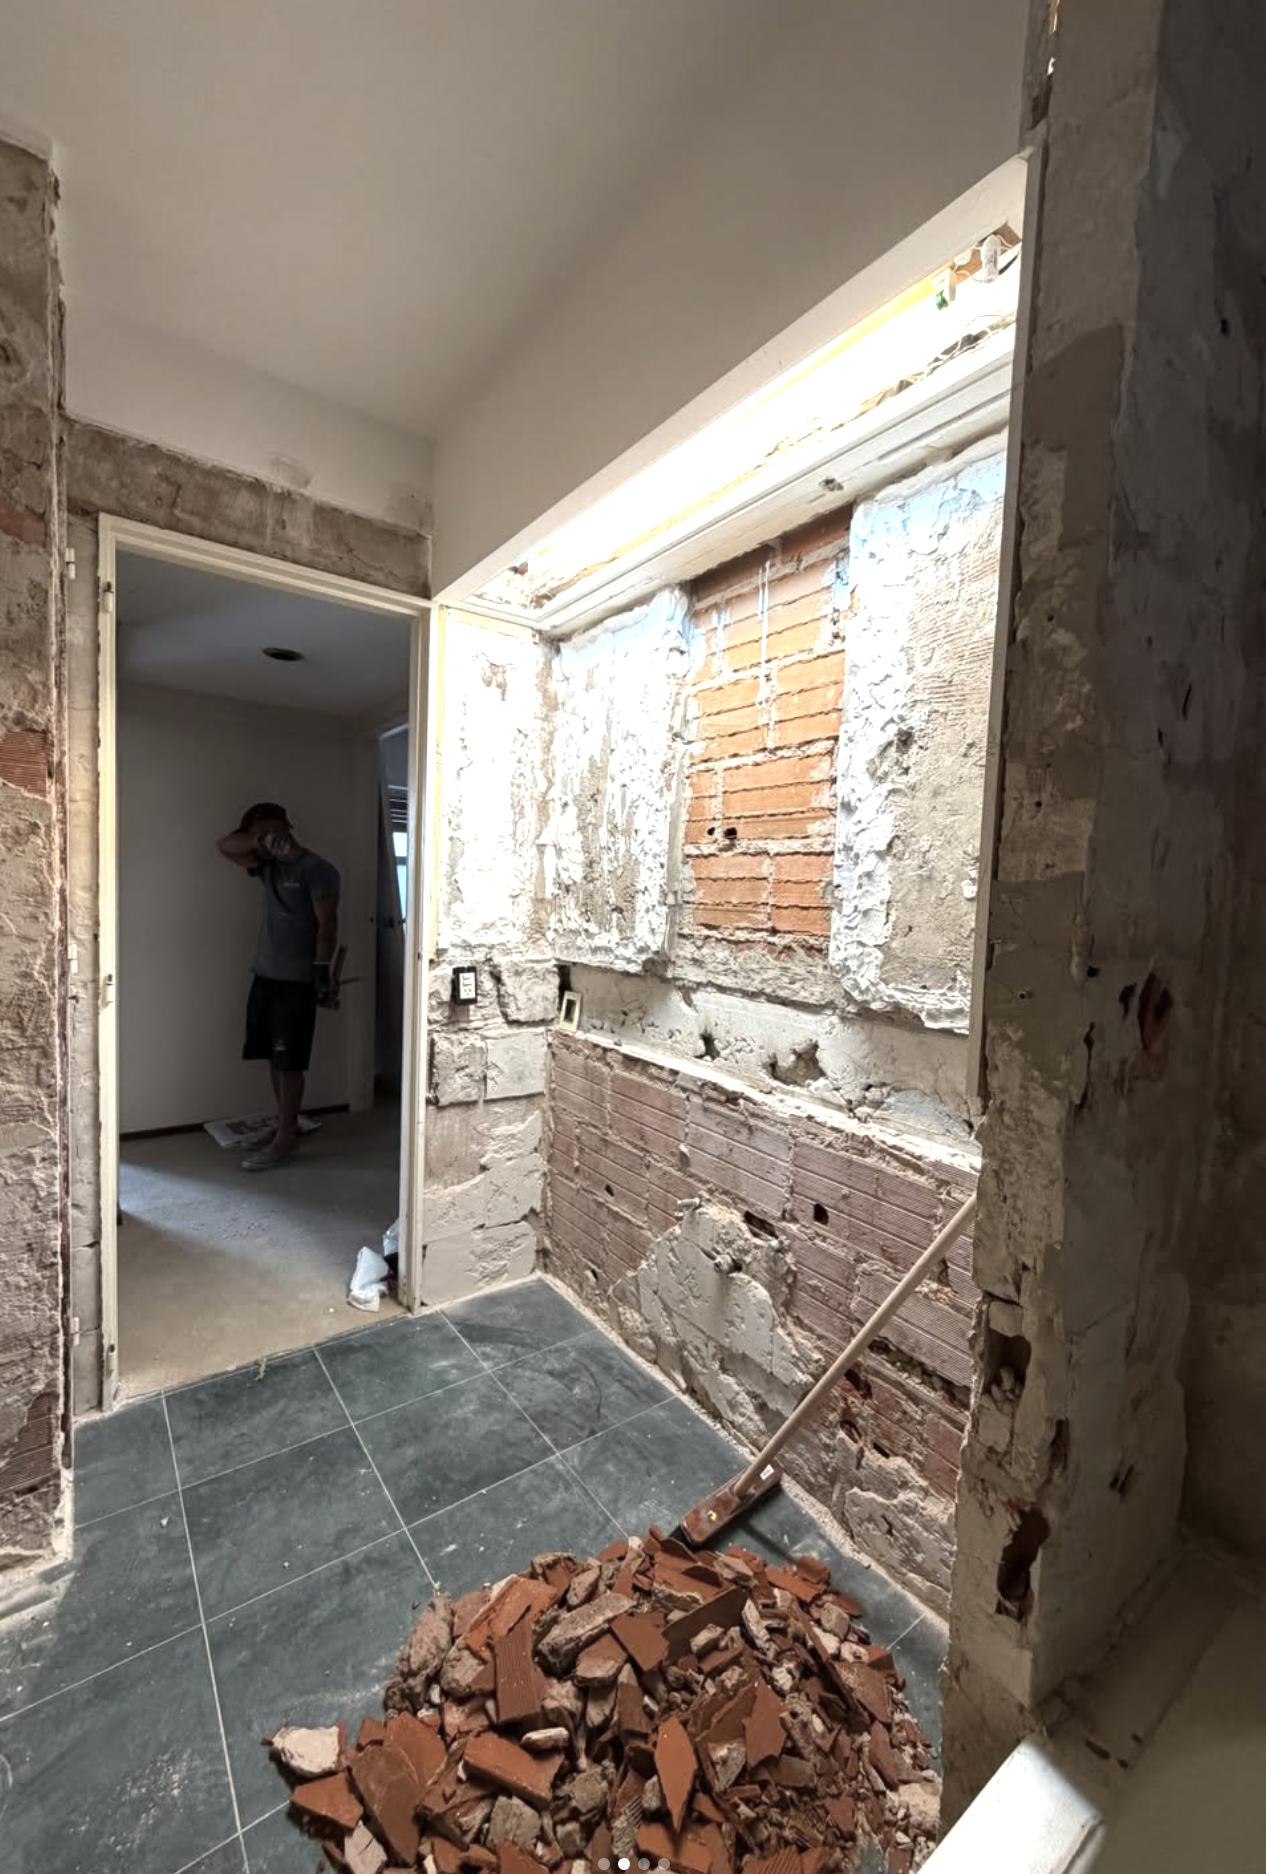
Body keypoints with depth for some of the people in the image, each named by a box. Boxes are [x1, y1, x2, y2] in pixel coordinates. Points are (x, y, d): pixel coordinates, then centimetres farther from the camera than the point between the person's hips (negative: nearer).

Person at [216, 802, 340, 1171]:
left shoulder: (316, 869, -10)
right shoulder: (268, 866, 14)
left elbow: (327, 923, -15)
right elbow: (225, 845, 9)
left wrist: (322, 972, -20)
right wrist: (260, 841, -9)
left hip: (296, 982, -8)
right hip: (265, 976, 8)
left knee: (289, 1062, -3)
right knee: (274, 1058, 12)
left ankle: (284, 1141, 4)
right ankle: (287, 1127, 23)